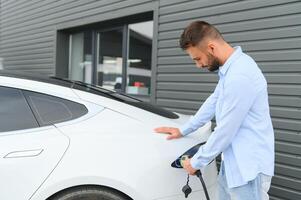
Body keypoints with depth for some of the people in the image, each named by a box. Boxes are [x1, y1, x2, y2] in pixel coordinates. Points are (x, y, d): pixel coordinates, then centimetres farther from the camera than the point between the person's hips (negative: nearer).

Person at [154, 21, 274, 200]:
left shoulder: (240, 76, -26)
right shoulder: (230, 67, 7)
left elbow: (225, 131, -22)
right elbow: (214, 102, 20)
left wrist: (197, 162, -8)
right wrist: (183, 130, 22)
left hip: (249, 167, -9)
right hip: (234, 162, 9)